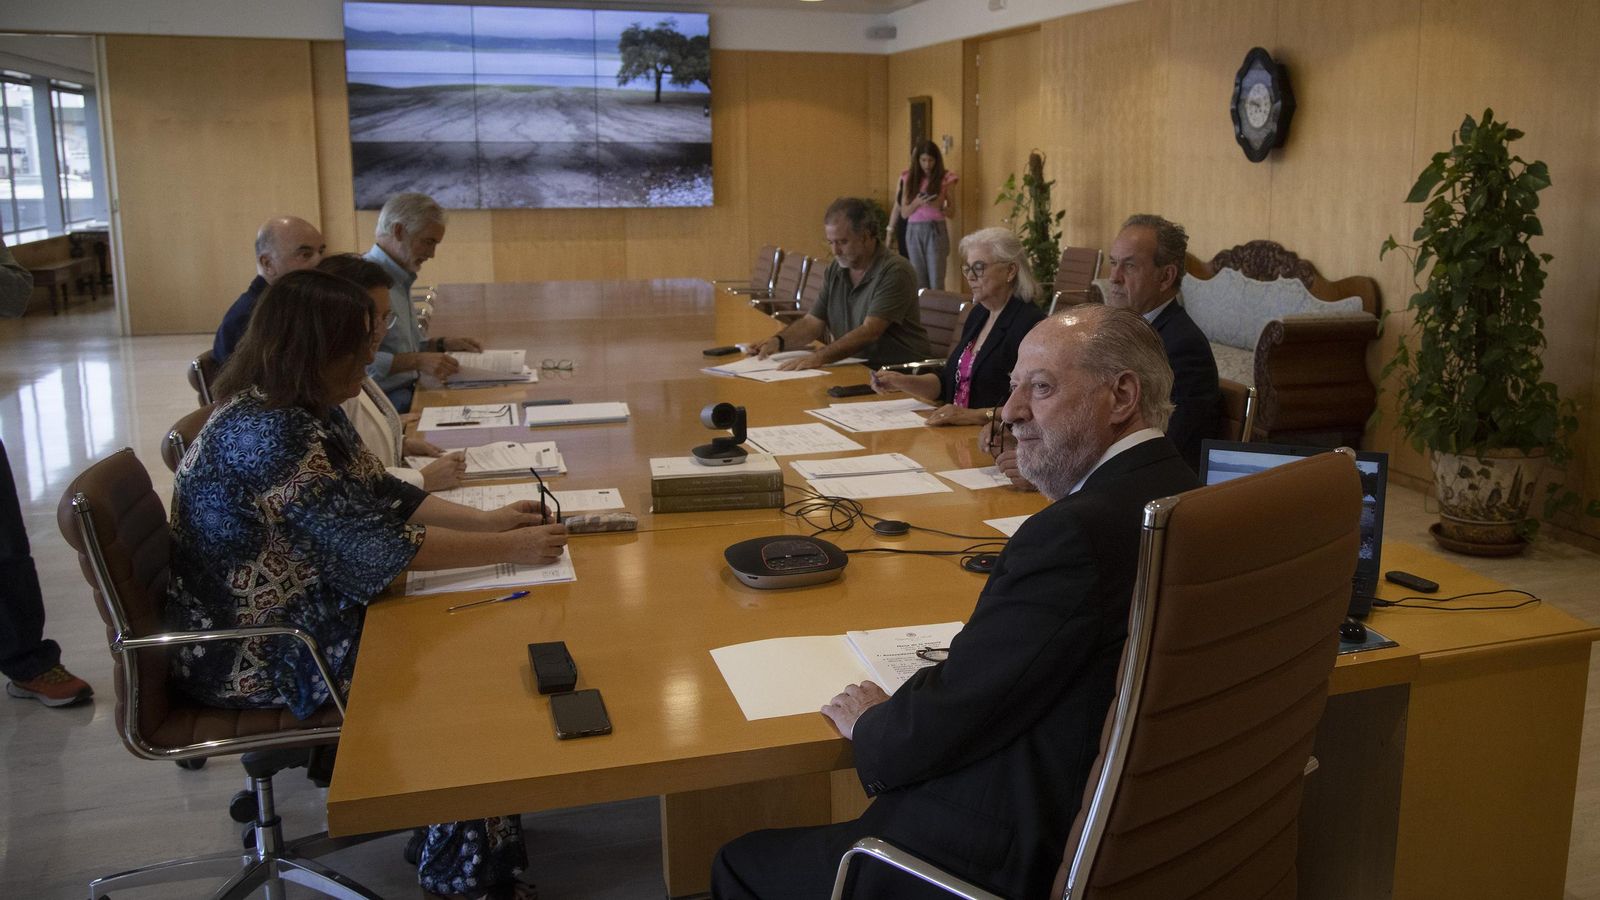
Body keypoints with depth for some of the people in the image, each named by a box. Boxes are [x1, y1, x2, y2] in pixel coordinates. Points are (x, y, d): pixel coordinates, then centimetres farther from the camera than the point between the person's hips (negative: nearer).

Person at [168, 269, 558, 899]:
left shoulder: (310, 411, 4)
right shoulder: (265, 431, -27)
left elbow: (383, 495, 10)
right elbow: (374, 543, -29)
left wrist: (487, 521, -1)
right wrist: (508, 549, -23)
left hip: (308, 611, 9)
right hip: (255, 653, -9)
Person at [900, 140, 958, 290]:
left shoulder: (945, 178, 0)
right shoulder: (909, 178, 6)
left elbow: (952, 213, 3)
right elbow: (904, 212, 4)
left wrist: (939, 206, -18)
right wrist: (917, 202, -15)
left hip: (936, 230, -2)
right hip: (914, 231, 2)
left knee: (936, 280, -7)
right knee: (918, 279, 4)